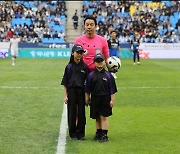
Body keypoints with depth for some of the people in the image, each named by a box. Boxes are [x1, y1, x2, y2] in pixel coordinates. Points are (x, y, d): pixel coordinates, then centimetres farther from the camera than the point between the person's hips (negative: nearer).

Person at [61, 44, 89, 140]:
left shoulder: (84, 67, 1)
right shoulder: (69, 67, 1)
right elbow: (65, 83, 4)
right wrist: (65, 95, -1)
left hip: (81, 92, 0)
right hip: (71, 91, 0)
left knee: (81, 113, 4)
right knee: (72, 113, 5)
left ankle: (81, 133, 15)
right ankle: (73, 133, 15)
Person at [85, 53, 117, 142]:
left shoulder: (108, 75, -1)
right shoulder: (91, 75, 2)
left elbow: (112, 89, 1)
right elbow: (87, 89, 8)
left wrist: (112, 100, -2)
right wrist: (87, 99, 7)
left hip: (105, 99, -2)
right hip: (95, 99, 2)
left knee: (104, 117, -2)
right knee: (97, 117, 10)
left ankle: (104, 135, 1)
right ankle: (98, 133, 21)